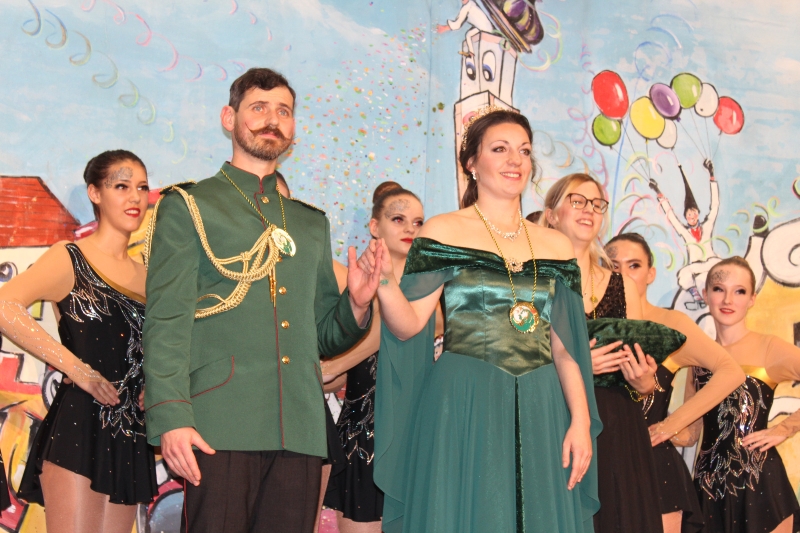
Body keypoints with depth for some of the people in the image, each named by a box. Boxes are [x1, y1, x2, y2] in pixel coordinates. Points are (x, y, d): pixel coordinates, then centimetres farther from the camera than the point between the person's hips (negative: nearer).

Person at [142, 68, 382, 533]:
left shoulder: (312, 222, 24)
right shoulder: (188, 207, 9)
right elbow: (167, 322, -1)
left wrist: (355, 307, 1)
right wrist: (171, 418, -13)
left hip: (300, 431, 4)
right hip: (221, 426, -4)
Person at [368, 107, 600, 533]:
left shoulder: (555, 246, 12)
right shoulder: (442, 233, 1)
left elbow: (564, 346, 12)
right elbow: (409, 326, -6)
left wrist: (581, 420, 2)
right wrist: (385, 282, -25)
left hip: (539, 413, 4)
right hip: (462, 408, -4)